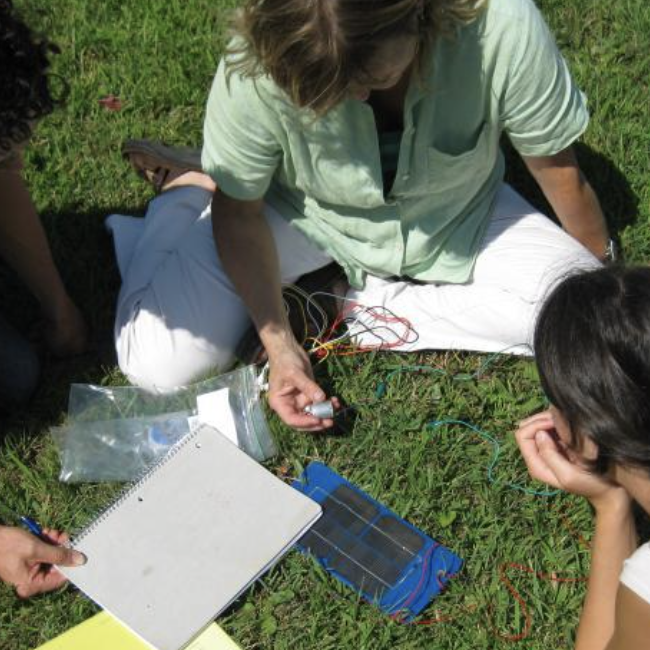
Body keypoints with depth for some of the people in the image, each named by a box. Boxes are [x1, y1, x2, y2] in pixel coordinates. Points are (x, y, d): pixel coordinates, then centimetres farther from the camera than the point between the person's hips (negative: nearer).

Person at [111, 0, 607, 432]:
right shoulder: (255, 71, -33)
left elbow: (558, 166, -17)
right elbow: (239, 210, -16)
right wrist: (280, 345, -22)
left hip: (455, 213, 2)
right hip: (305, 216, -1)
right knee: (161, 366, -13)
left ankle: (374, 305, -7)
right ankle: (186, 202, 14)